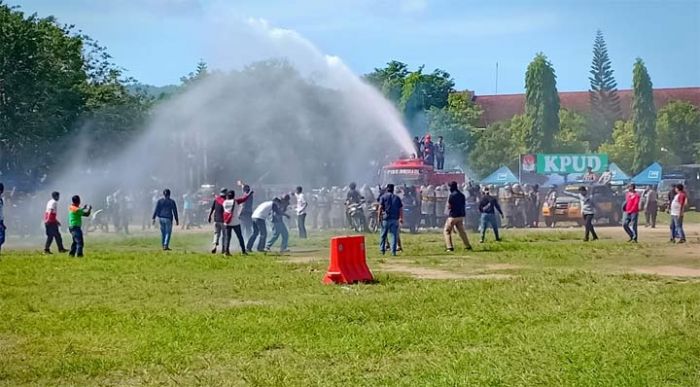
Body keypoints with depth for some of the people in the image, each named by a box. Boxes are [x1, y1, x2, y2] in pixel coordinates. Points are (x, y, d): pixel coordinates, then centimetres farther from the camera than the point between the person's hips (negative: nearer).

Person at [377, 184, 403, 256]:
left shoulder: (383, 197, 5)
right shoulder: (397, 198, 14)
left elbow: (380, 207, -4)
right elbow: (401, 209, 11)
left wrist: (379, 217, -3)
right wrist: (401, 218, 15)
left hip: (386, 218, -2)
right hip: (395, 218, 2)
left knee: (383, 235, 9)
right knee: (394, 235, 2)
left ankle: (382, 249, 10)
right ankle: (393, 251, -4)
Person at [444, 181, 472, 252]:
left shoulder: (452, 195, -14)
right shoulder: (462, 195, 10)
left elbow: (449, 206, -15)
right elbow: (464, 205, 12)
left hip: (453, 216, -7)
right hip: (461, 216, 7)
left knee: (447, 230, 2)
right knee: (461, 231, 17)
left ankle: (449, 247, -9)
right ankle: (468, 246, 14)